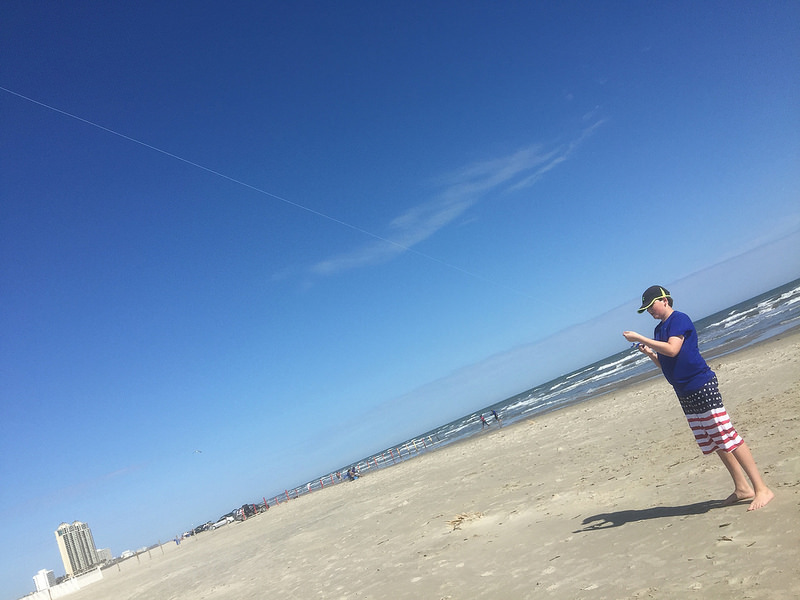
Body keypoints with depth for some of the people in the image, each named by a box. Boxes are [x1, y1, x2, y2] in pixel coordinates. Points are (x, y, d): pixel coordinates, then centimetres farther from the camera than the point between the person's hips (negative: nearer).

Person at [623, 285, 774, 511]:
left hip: (702, 386, -9)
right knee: (712, 443, 13)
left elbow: (672, 349, -25)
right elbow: (665, 364, 20)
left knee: (726, 437, -8)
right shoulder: (659, 329, 16)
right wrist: (649, 352, 3)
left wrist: (640, 338, -22)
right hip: (684, 393, 9)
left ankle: (761, 488, -1)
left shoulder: (679, 319, -10)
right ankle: (742, 488, 23)